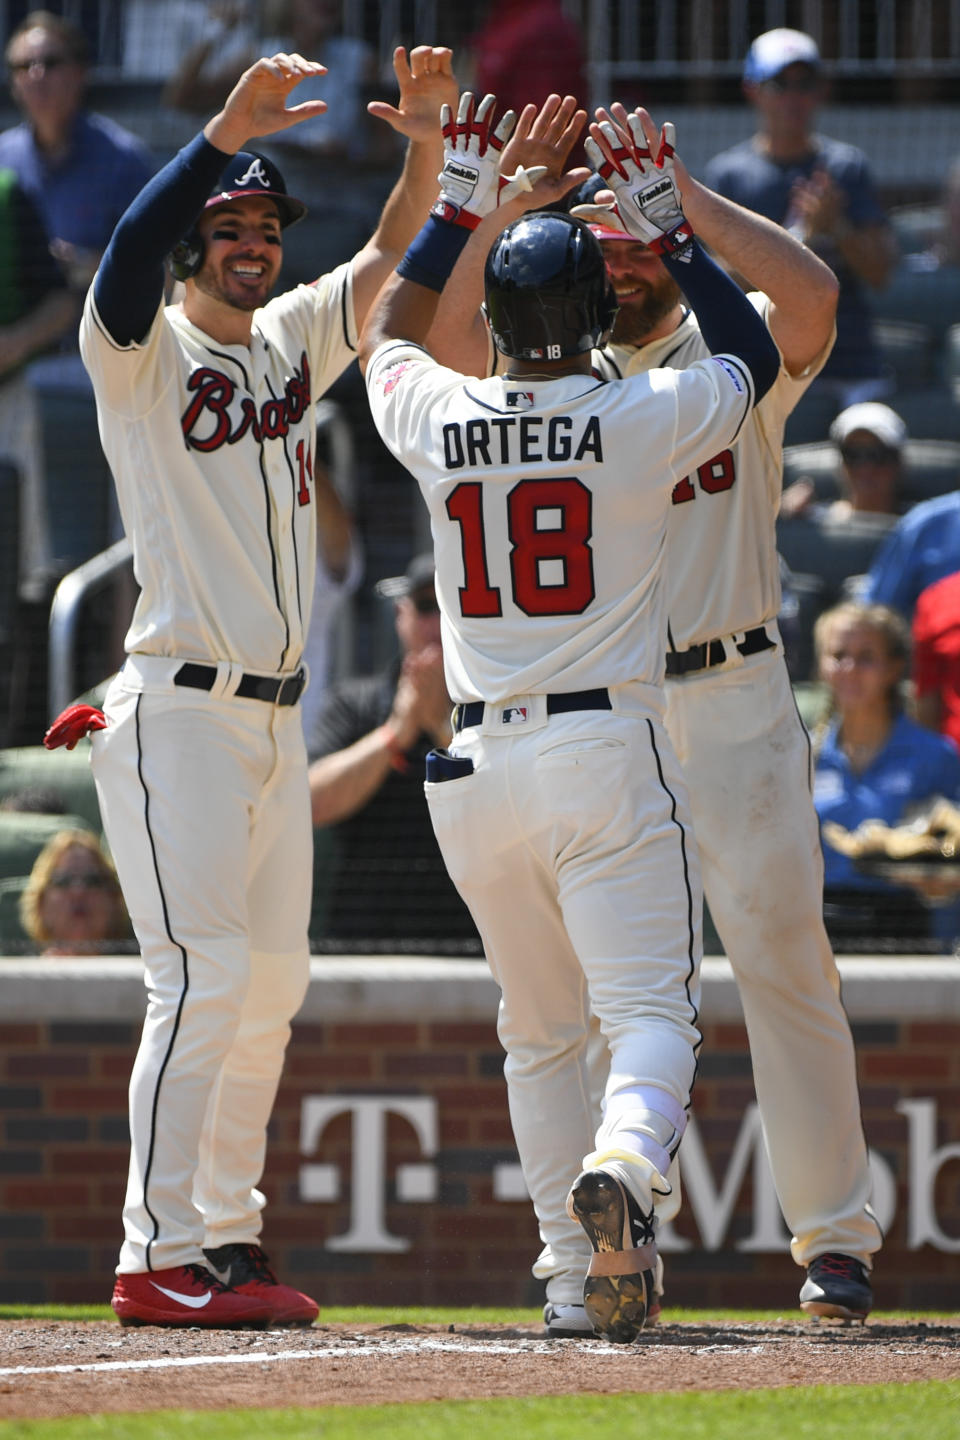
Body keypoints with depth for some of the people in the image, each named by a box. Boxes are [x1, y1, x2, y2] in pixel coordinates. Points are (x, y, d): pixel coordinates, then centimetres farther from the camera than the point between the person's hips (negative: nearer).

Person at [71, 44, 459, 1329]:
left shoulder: (296, 342, 15)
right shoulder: (144, 353, -5)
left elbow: (393, 250, 8)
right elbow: (128, 254, -26)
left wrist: (426, 136, -11)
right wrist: (227, 133, -36)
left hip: (275, 720, 8)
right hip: (178, 714, -8)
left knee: (272, 982, 8)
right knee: (206, 972, -14)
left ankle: (226, 1241, 14)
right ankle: (158, 1258, -15)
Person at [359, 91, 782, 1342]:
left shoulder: (436, 419, 1)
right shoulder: (643, 419, -6)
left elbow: (385, 334, 25)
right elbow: (754, 354, 14)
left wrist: (460, 204, 27)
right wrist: (665, 227, 16)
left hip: (479, 768, 3)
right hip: (609, 750, -3)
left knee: (540, 1033, 16)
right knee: (650, 1007, -7)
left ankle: (577, 1269, 14)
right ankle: (623, 1167, -37)